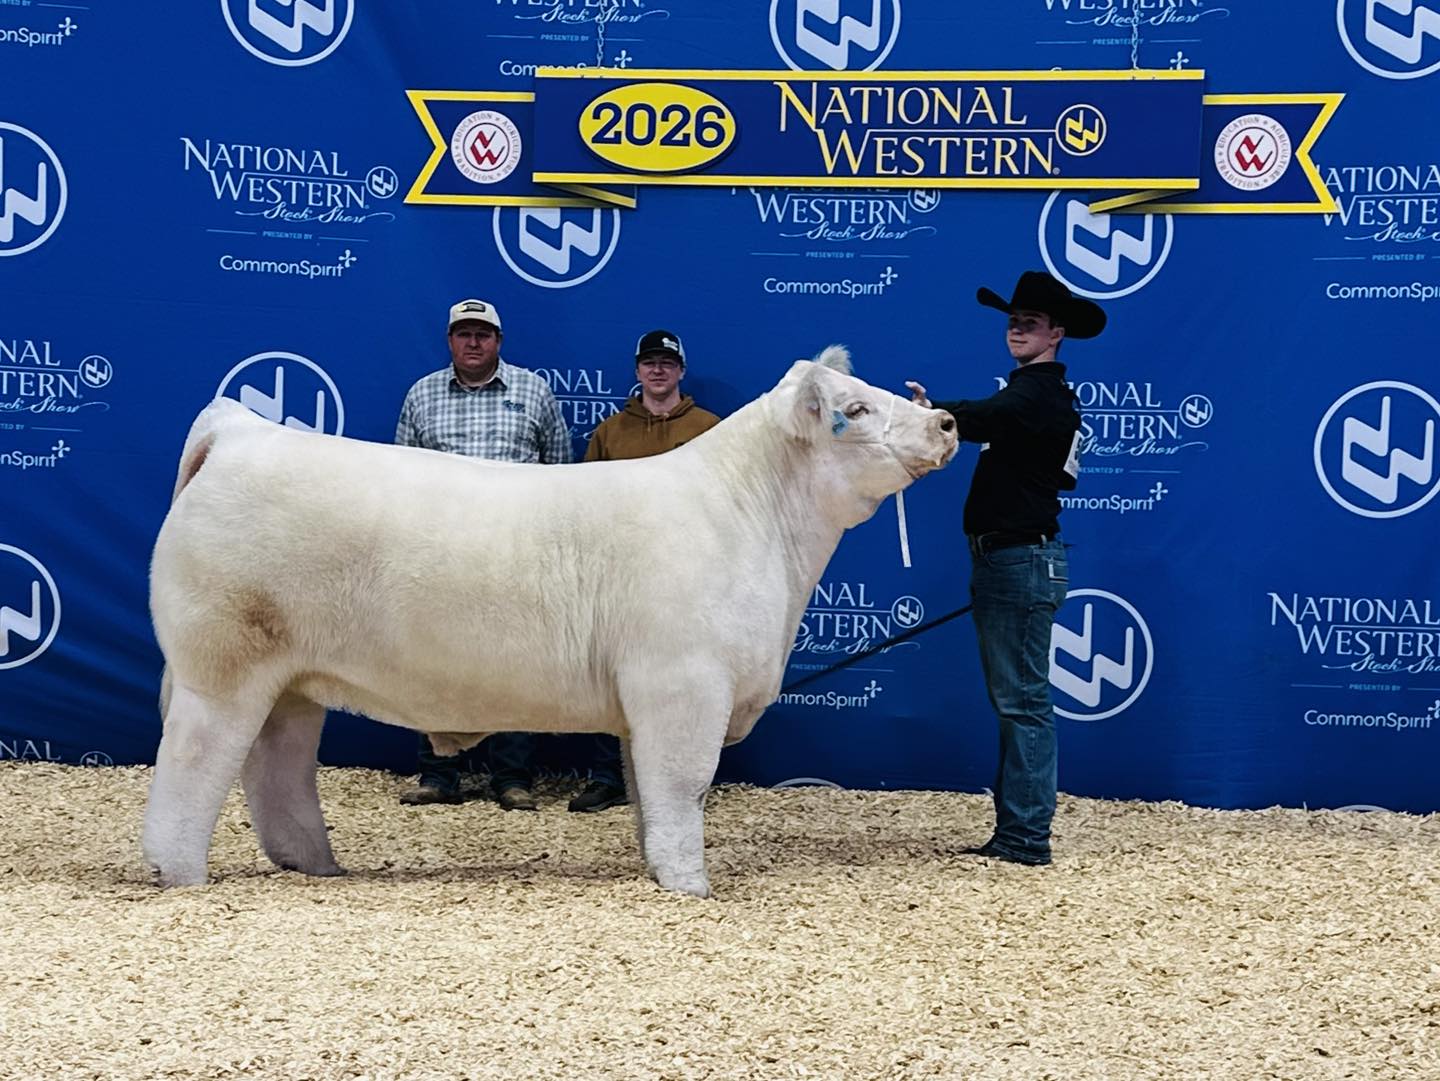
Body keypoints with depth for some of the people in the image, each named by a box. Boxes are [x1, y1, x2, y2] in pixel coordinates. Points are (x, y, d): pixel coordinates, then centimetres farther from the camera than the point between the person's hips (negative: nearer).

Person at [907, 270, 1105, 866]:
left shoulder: (1038, 393, -14)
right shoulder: (1041, 392, 20)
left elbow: (978, 420, -32)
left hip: (1021, 560, -11)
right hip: (1005, 561, 11)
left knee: (1023, 703, -9)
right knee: (1015, 703, 12)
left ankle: (1025, 839, -6)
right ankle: (1015, 833, 17)